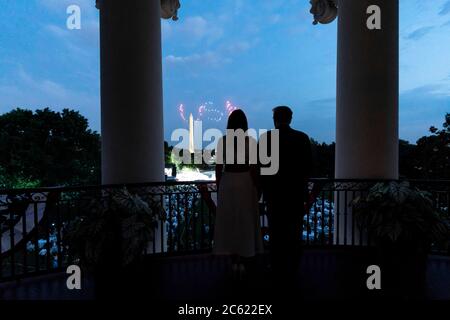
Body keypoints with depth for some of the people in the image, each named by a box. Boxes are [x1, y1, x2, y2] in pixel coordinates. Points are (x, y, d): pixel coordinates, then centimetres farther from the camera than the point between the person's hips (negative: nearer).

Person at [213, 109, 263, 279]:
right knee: (245, 222, 9)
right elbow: (254, 169, -8)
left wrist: (219, 187, 10)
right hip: (246, 183, -1)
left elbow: (218, 167, -1)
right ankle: (243, 262, 17)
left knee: (229, 221, 12)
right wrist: (257, 188, 3)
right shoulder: (251, 141, -8)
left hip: (227, 183, 2)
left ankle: (234, 262, 21)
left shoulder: (222, 141, -3)